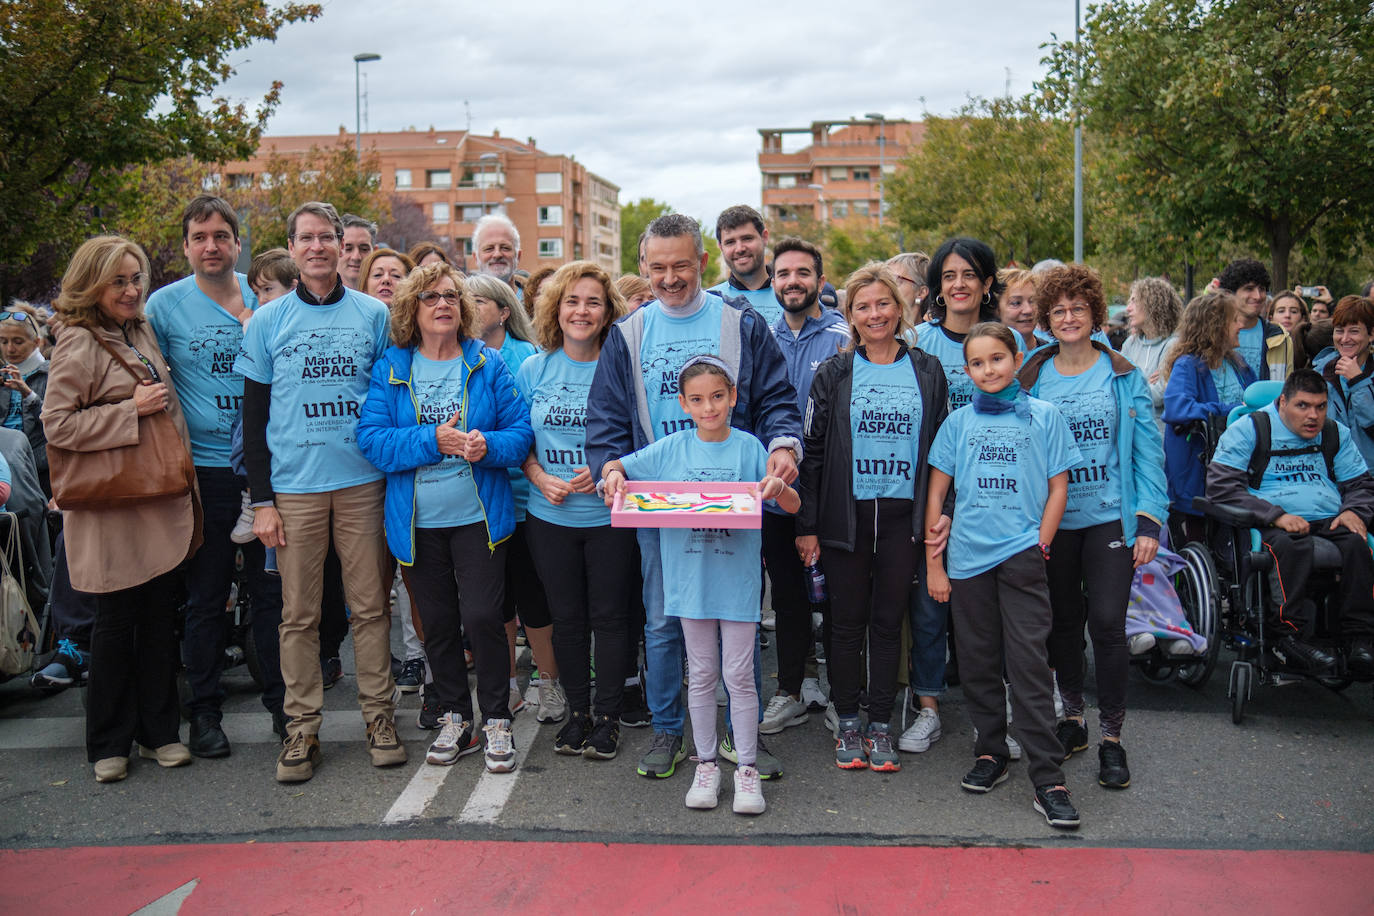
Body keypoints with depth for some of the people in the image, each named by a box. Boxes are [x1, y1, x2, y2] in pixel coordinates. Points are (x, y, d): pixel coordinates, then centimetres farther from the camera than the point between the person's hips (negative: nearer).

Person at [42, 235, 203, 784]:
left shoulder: (141, 331, 12)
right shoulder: (80, 343, -10)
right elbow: (56, 425, -15)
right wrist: (133, 410, -19)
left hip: (160, 501, 6)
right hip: (113, 507, -6)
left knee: (160, 618, 10)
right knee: (117, 622, 3)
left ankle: (158, 730, 22)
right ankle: (109, 744, 18)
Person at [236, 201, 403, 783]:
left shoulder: (374, 315, 6)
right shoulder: (269, 320, 6)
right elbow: (254, 415, 6)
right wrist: (261, 499, 0)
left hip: (362, 481, 0)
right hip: (293, 487, 0)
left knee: (369, 605, 5)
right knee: (299, 613, 4)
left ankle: (379, 714, 15)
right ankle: (302, 726, 14)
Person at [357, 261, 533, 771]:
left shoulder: (487, 364, 2)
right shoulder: (390, 369, 3)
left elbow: (521, 430, -1)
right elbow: (372, 438, -7)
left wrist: (487, 445, -21)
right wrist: (433, 440, -19)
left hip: (478, 515, -1)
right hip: (418, 521, 2)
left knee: (481, 616, -6)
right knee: (437, 623, 11)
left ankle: (496, 720, 12)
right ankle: (455, 719, 27)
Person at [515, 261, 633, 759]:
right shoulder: (534, 369, 3)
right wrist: (541, 478, -9)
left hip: (610, 515, -2)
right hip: (550, 515, 2)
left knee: (610, 616, 4)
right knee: (567, 617, 11)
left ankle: (608, 716, 18)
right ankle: (577, 711, 25)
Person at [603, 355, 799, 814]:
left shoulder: (749, 448, -2)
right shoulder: (672, 449, 2)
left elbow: (793, 506, -3)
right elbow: (617, 465, 9)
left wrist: (779, 487, -25)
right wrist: (613, 475, -14)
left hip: (738, 577, -2)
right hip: (691, 575, 2)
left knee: (739, 676, 3)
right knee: (701, 675, 12)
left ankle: (746, 768, 16)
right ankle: (706, 764, 25)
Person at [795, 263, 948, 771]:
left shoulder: (927, 371, 7)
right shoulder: (833, 374, 3)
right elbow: (812, 451, 2)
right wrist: (806, 525, -3)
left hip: (903, 515, 1)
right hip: (845, 515, -1)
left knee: (888, 620, 7)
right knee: (848, 620, 6)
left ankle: (880, 726, 17)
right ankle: (847, 724, 19)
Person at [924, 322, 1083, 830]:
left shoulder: (1043, 417, 5)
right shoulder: (958, 422, 9)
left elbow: (1058, 487, 6)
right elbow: (936, 493, 10)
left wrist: (1039, 545, -5)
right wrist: (934, 561, 5)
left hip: (1021, 555, -3)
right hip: (967, 557, 3)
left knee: (1029, 663, -6)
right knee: (978, 660, 10)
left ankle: (1048, 780, -2)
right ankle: (991, 752, 27)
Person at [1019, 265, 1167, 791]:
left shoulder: (1124, 377, 3)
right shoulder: (1031, 379, 6)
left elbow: (1147, 451, 2)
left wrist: (1149, 522, -6)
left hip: (1110, 516, -2)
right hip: (1051, 519, 2)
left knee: (1107, 624, -8)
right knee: (1063, 621, 11)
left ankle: (1112, 737, 5)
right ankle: (1072, 719, 28)